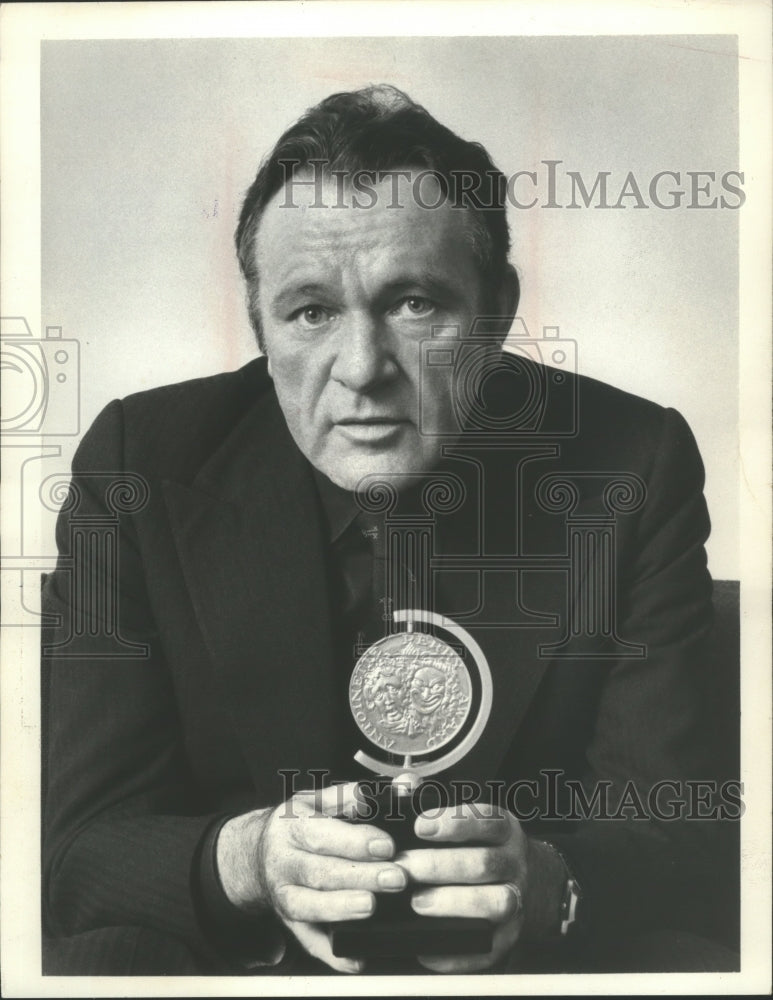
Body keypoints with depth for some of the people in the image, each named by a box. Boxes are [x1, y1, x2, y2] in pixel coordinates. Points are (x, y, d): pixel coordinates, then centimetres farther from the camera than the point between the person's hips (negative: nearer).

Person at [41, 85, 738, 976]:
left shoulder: (635, 468, -10)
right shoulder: (139, 467, -11)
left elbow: (673, 836, -10)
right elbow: (78, 842, -12)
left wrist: (540, 883, -33)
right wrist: (247, 861, -33)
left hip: (533, 953, 3)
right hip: (233, 955, -2)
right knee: (100, 957, -30)